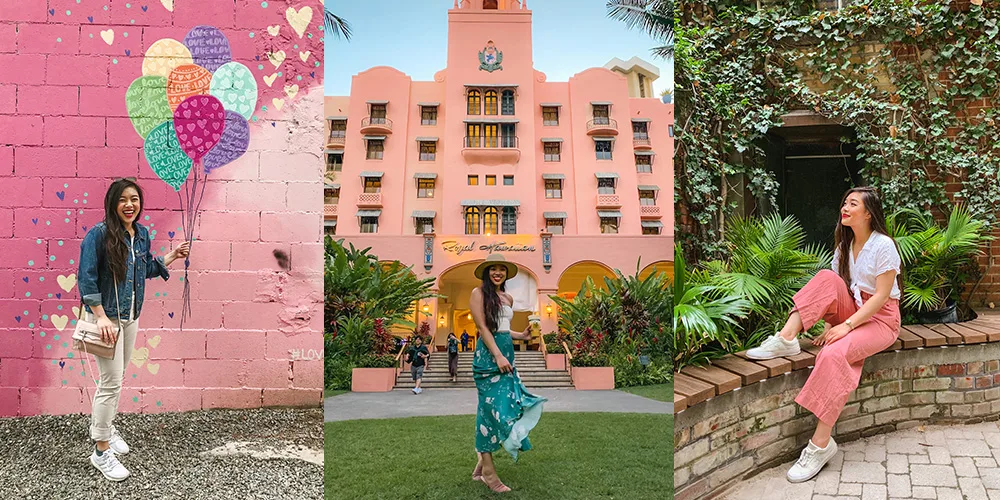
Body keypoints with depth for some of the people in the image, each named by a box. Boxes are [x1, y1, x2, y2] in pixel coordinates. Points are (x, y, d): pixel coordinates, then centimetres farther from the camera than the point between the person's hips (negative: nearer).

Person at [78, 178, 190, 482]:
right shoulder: (99, 234, -16)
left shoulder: (141, 233, 5)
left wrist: (171, 257, 9)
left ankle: (105, 426, 40)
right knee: (111, 382, -4)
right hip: (107, 317, -7)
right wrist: (101, 317, -21)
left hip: (131, 317, 7)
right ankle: (101, 451, 9)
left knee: (116, 378, 19)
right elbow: (86, 279, -17)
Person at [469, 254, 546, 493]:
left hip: (506, 353, 8)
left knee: (507, 403, 5)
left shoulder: (508, 298, 16)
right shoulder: (479, 293, -4)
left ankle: (483, 461, 15)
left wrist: (522, 336, 9)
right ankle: (488, 471, 0)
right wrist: (498, 355, -20)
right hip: (488, 354, -7)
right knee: (492, 406, -7)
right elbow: (483, 327, -12)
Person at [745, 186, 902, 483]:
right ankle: (785, 339, -33)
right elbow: (837, 291, 6)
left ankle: (821, 444, -31)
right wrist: (830, 324, -9)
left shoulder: (883, 245, -12)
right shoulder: (845, 245, 10)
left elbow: (881, 296, -18)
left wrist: (846, 325, -25)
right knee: (826, 278, -22)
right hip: (852, 312, 6)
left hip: (881, 319, -6)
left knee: (834, 354, -34)